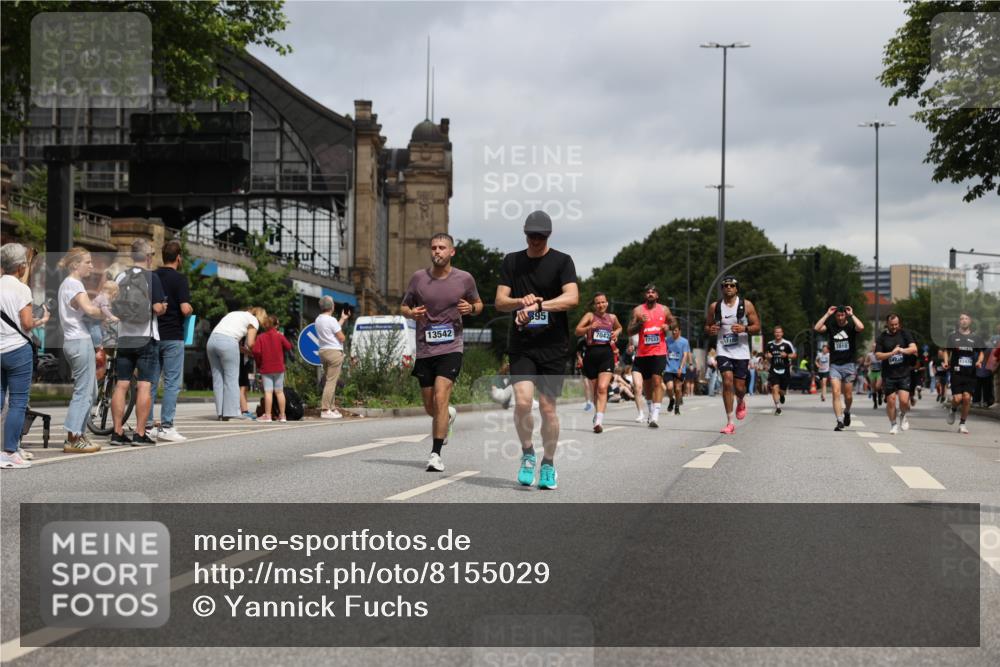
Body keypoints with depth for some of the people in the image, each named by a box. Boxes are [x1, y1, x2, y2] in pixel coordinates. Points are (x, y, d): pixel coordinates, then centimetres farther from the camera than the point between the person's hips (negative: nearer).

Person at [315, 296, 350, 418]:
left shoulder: (318, 320, 12)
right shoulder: (331, 320, -14)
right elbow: (341, 337, -13)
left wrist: (343, 319, 30)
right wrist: (343, 336, 10)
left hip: (323, 351, 9)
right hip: (334, 352, -9)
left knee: (329, 380, 14)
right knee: (331, 381, -8)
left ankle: (332, 408, 16)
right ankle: (325, 410, -11)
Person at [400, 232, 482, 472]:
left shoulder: (464, 279, 0)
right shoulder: (418, 278, 2)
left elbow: (478, 304, 15)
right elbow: (403, 307, 13)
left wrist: (471, 308, -8)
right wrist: (412, 313, -10)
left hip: (451, 348, -3)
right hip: (424, 350, 3)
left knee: (440, 398, -18)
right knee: (430, 407, 11)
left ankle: (435, 455, -12)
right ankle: (449, 416, 47)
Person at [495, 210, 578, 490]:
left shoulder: (562, 261, 0)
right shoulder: (512, 261, 10)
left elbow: (572, 297, -16)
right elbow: (500, 301, 4)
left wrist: (538, 305, -28)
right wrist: (521, 302, -17)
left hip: (553, 345, -1)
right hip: (521, 344, 1)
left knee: (547, 407, 1)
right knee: (522, 401, -16)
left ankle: (548, 464, 19)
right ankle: (527, 454, 8)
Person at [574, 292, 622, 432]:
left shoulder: (612, 317, 13)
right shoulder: (590, 315, 3)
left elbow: (619, 328, 34)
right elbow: (577, 331, -7)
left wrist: (616, 333, 11)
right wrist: (590, 327, -25)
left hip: (606, 353, 0)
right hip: (591, 353, 0)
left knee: (602, 388, -17)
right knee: (594, 390, 12)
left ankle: (599, 421, -25)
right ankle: (597, 412, 38)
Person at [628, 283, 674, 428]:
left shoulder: (664, 310, 5)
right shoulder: (638, 310, 2)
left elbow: (673, 322, 20)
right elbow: (630, 331, 1)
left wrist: (668, 327, -2)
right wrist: (640, 323, -17)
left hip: (659, 352, -2)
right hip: (643, 353, 2)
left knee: (657, 381, -16)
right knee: (647, 383, 13)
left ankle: (655, 416, -21)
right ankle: (650, 412, 32)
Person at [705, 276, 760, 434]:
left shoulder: (746, 305, 1)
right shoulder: (715, 307, 5)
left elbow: (757, 326, 2)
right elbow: (707, 326, 14)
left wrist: (744, 329, -17)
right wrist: (710, 330, -10)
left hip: (741, 351, 0)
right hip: (723, 350, 0)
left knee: (739, 387, 1)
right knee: (727, 382, -15)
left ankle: (741, 402, 40)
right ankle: (730, 423, -10)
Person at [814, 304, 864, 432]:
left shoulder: (851, 326, -2)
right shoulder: (831, 325, 4)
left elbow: (861, 327, -25)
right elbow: (817, 328, -13)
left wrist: (852, 315, -13)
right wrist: (827, 314, -9)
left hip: (849, 364, -1)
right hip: (835, 365, 1)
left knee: (848, 395, 7)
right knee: (836, 393, -11)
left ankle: (847, 412, 38)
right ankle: (840, 421, -10)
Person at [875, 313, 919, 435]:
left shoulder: (905, 334, 4)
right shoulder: (882, 337, 3)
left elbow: (914, 348, -7)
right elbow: (878, 355, -3)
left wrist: (902, 350, -25)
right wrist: (891, 353, -18)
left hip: (904, 374, 0)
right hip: (888, 375, 1)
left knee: (904, 400, -12)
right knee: (891, 401, 2)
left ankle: (903, 416, 20)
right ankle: (893, 424, 21)